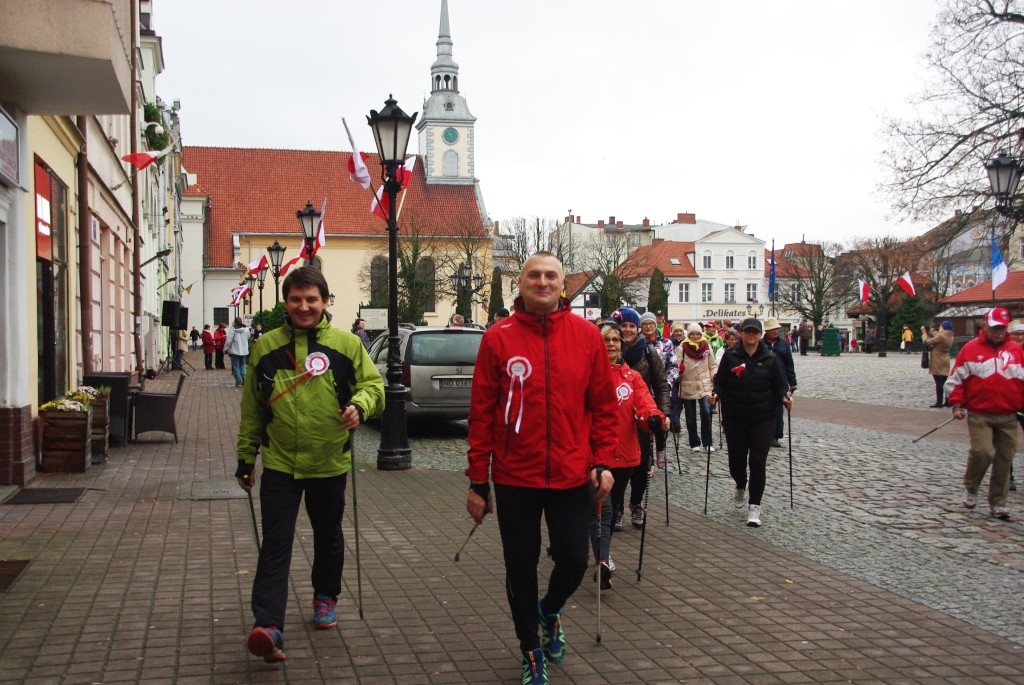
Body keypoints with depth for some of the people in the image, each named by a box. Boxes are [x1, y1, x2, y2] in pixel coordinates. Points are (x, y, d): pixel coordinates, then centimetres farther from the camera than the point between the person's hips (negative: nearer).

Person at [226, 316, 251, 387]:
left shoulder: (233, 329, -14)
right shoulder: (246, 329, 0)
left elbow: (229, 340, -13)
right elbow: (248, 338, 14)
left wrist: (226, 349, -3)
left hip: (235, 351, -4)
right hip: (244, 351, 4)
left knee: (235, 366, 4)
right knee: (242, 365, 18)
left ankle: (238, 382, -1)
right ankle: (244, 377, -3)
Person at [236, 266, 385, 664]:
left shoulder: (346, 344, -4)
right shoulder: (266, 347, 1)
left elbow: (373, 383, -2)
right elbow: (252, 408, 9)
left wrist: (360, 404, -25)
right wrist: (246, 457, 12)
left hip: (330, 463, 0)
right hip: (280, 463, 0)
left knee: (328, 536, 18)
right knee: (275, 544, -7)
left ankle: (325, 597, 40)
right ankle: (268, 626, -10)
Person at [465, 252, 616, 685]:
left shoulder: (587, 335, -1)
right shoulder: (498, 338, -4)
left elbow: (603, 404, 4)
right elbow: (482, 413, -2)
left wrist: (602, 462, -3)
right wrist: (477, 481, -2)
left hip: (573, 475, 1)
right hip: (514, 477, 0)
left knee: (574, 559, 5)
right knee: (521, 567, 9)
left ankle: (550, 612, 40)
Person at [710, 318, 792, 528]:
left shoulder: (769, 358, 0)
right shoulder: (730, 355, -2)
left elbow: (778, 385, 6)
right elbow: (720, 382, 1)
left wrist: (784, 398, -12)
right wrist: (716, 394, -17)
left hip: (763, 418, 0)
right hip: (734, 418, 0)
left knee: (758, 461, -5)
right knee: (736, 459, 7)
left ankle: (754, 506, 4)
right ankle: (740, 487, 42)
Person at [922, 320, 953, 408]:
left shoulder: (941, 336, -19)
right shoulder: (949, 337, 9)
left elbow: (927, 342, -14)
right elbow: (935, 340, 16)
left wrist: (924, 332, 1)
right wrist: (929, 332, 13)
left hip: (937, 363, -8)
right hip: (945, 362, 9)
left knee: (939, 383, -6)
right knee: (945, 383, 12)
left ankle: (939, 402, -6)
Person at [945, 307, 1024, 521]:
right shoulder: (970, 349, 0)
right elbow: (956, 379, 3)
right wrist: (957, 405, -4)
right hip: (979, 415, -3)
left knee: (1005, 459, 4)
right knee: (982, 452, -17)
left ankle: (998, 503, 15)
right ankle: (970, 489, 10)